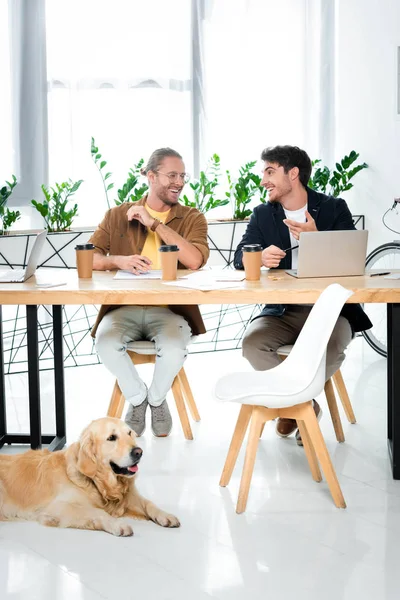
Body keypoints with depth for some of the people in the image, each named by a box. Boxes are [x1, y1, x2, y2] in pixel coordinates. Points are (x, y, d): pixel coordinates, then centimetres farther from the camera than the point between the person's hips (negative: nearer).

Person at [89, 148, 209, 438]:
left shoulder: (192, 218, 6)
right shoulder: (118, 215, 11)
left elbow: (195, 260, -13)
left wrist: (153, 223, -12)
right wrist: (119, 260, -18)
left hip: (169, 309, -1)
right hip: (124, 307, 1)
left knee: (175, 348, -33)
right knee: (106, 342, -31)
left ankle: (156, 398, 3)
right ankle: (137, 397, 1)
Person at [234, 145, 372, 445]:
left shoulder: (334, 208, 4)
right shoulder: (262, 214, 11)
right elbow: (240, 258, 0)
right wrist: (260, 257, -24)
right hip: (282, 310, 2)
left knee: (332, 348, -34)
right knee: (252, 342, -28)